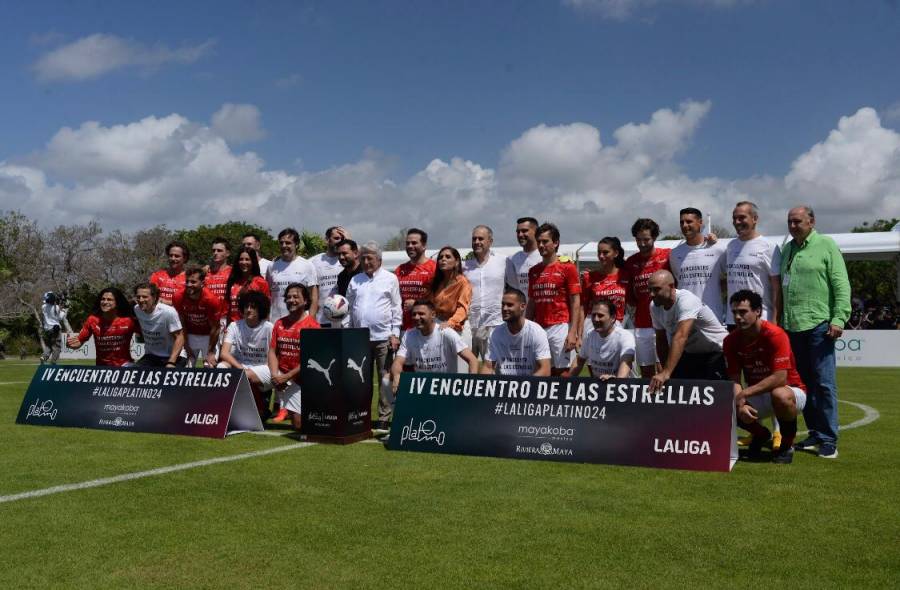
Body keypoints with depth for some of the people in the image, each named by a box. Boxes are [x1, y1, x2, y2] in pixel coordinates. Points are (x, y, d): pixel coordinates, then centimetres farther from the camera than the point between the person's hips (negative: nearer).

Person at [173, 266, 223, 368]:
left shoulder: (211, 299, -25)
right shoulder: (179, 298, -17)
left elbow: (215, 328, -16)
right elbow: (181, 324, -5)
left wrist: (211, 352, -11)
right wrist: (186, 347, -2)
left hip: (208, 336, -3)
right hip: (190, 336, 3)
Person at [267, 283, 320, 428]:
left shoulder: (312, 325, -10)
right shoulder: (279, 323, 9)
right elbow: (272, 351, 5)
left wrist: (286, 377, -16)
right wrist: (275, 375, -12)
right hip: (281, 375, 5)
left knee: (299, 424, -9)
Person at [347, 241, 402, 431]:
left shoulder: (390, 278, 3)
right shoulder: (355, 280, 13)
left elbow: (396, 308, 1)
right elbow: (349, 307, 15)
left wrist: (395, 334, -5)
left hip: (383, 337, -3)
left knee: (385, 380, -1)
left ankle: (384, 419, 4)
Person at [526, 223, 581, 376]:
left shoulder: (567, 267, -3)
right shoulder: (534, 271, 14)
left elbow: (576, 303, -6)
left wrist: (573, 333, -13)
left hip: (560, 327, -5)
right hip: (538, 329, 5)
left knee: (562, 371, -3)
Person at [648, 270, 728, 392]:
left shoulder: (686, 300, -31)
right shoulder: (654, 306, -8)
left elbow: (680, 337, -43)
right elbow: (661, 340, 3)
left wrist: (666, 373, -50)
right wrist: (664, 371, -2)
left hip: (716, 353, -6)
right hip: (689, 354, 7)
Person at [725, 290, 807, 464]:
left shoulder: (775, 335, -24)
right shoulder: (731, 341, -7)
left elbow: (780, 378, -30)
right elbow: (734, 380, -9)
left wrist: (745, 393, -32)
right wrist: (741, 404, -29)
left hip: (791, 390, -5)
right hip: (757, 396, 5)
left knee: (780, 395, -40)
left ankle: (787, 443, -9)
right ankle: (760, 434, 11)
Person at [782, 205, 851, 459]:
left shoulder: (826, 245, 0)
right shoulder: (787, 250, 17)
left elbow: (841, 285, -6)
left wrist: (839, 319, -14)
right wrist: (778, 321, 14)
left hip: (819, 324, -6)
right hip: (792, 325, 6)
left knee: (824, 383, -6)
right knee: (803, 382, 10)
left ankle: (828, 439, 0)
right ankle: (815, 433, 19)